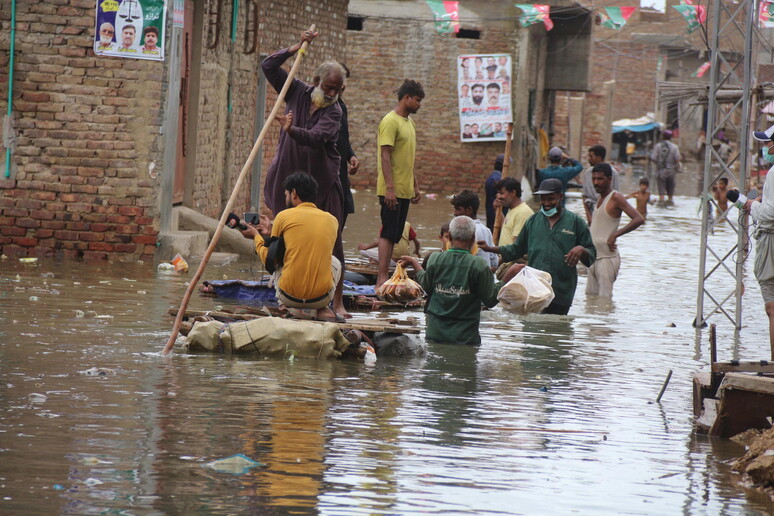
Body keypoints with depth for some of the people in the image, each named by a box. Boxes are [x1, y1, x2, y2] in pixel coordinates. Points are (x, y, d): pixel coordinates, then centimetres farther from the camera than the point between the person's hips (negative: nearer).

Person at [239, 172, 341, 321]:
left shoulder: (284, 216, -2)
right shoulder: (331, 220, 7)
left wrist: (256, 236, 25)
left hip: (289, 297, 0)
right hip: (321, 297, 0)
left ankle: (285, 308, 16)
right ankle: (322, 310, 13)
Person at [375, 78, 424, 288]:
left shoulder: (409, 122, 16)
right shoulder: (390, 122, -13)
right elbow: (385, 156, -18)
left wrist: (415, 186, 22)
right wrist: (389, 187, -23)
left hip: (405, 190, 9)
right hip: (392, 190, -9)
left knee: (394, 235, 9)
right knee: (388, 233, -10)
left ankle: (384, 276, 11)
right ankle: (382, 279, -11)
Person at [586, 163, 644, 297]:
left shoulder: (616, 198, -11)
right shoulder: (600, 199, 15)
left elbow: (639, 219, -21)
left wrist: (615, 235, -24)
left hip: (608, 257, -9)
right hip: (594, 257, 9)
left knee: (604, 297, -11)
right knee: (590, 294, 8)